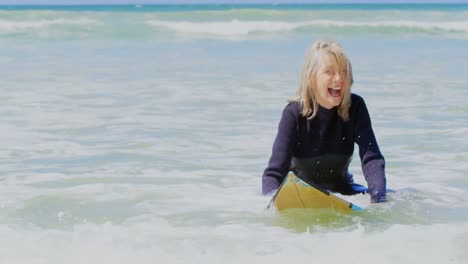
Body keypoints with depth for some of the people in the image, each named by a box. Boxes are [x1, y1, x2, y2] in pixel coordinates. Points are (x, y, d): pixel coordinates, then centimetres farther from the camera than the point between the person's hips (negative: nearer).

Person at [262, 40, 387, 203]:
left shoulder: (355, 108, -14)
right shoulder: (294, 113, -20)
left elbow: (371, 159, -25)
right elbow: (274, 173, -28)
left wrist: (379, 198, -45)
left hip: (341, 190, 2)